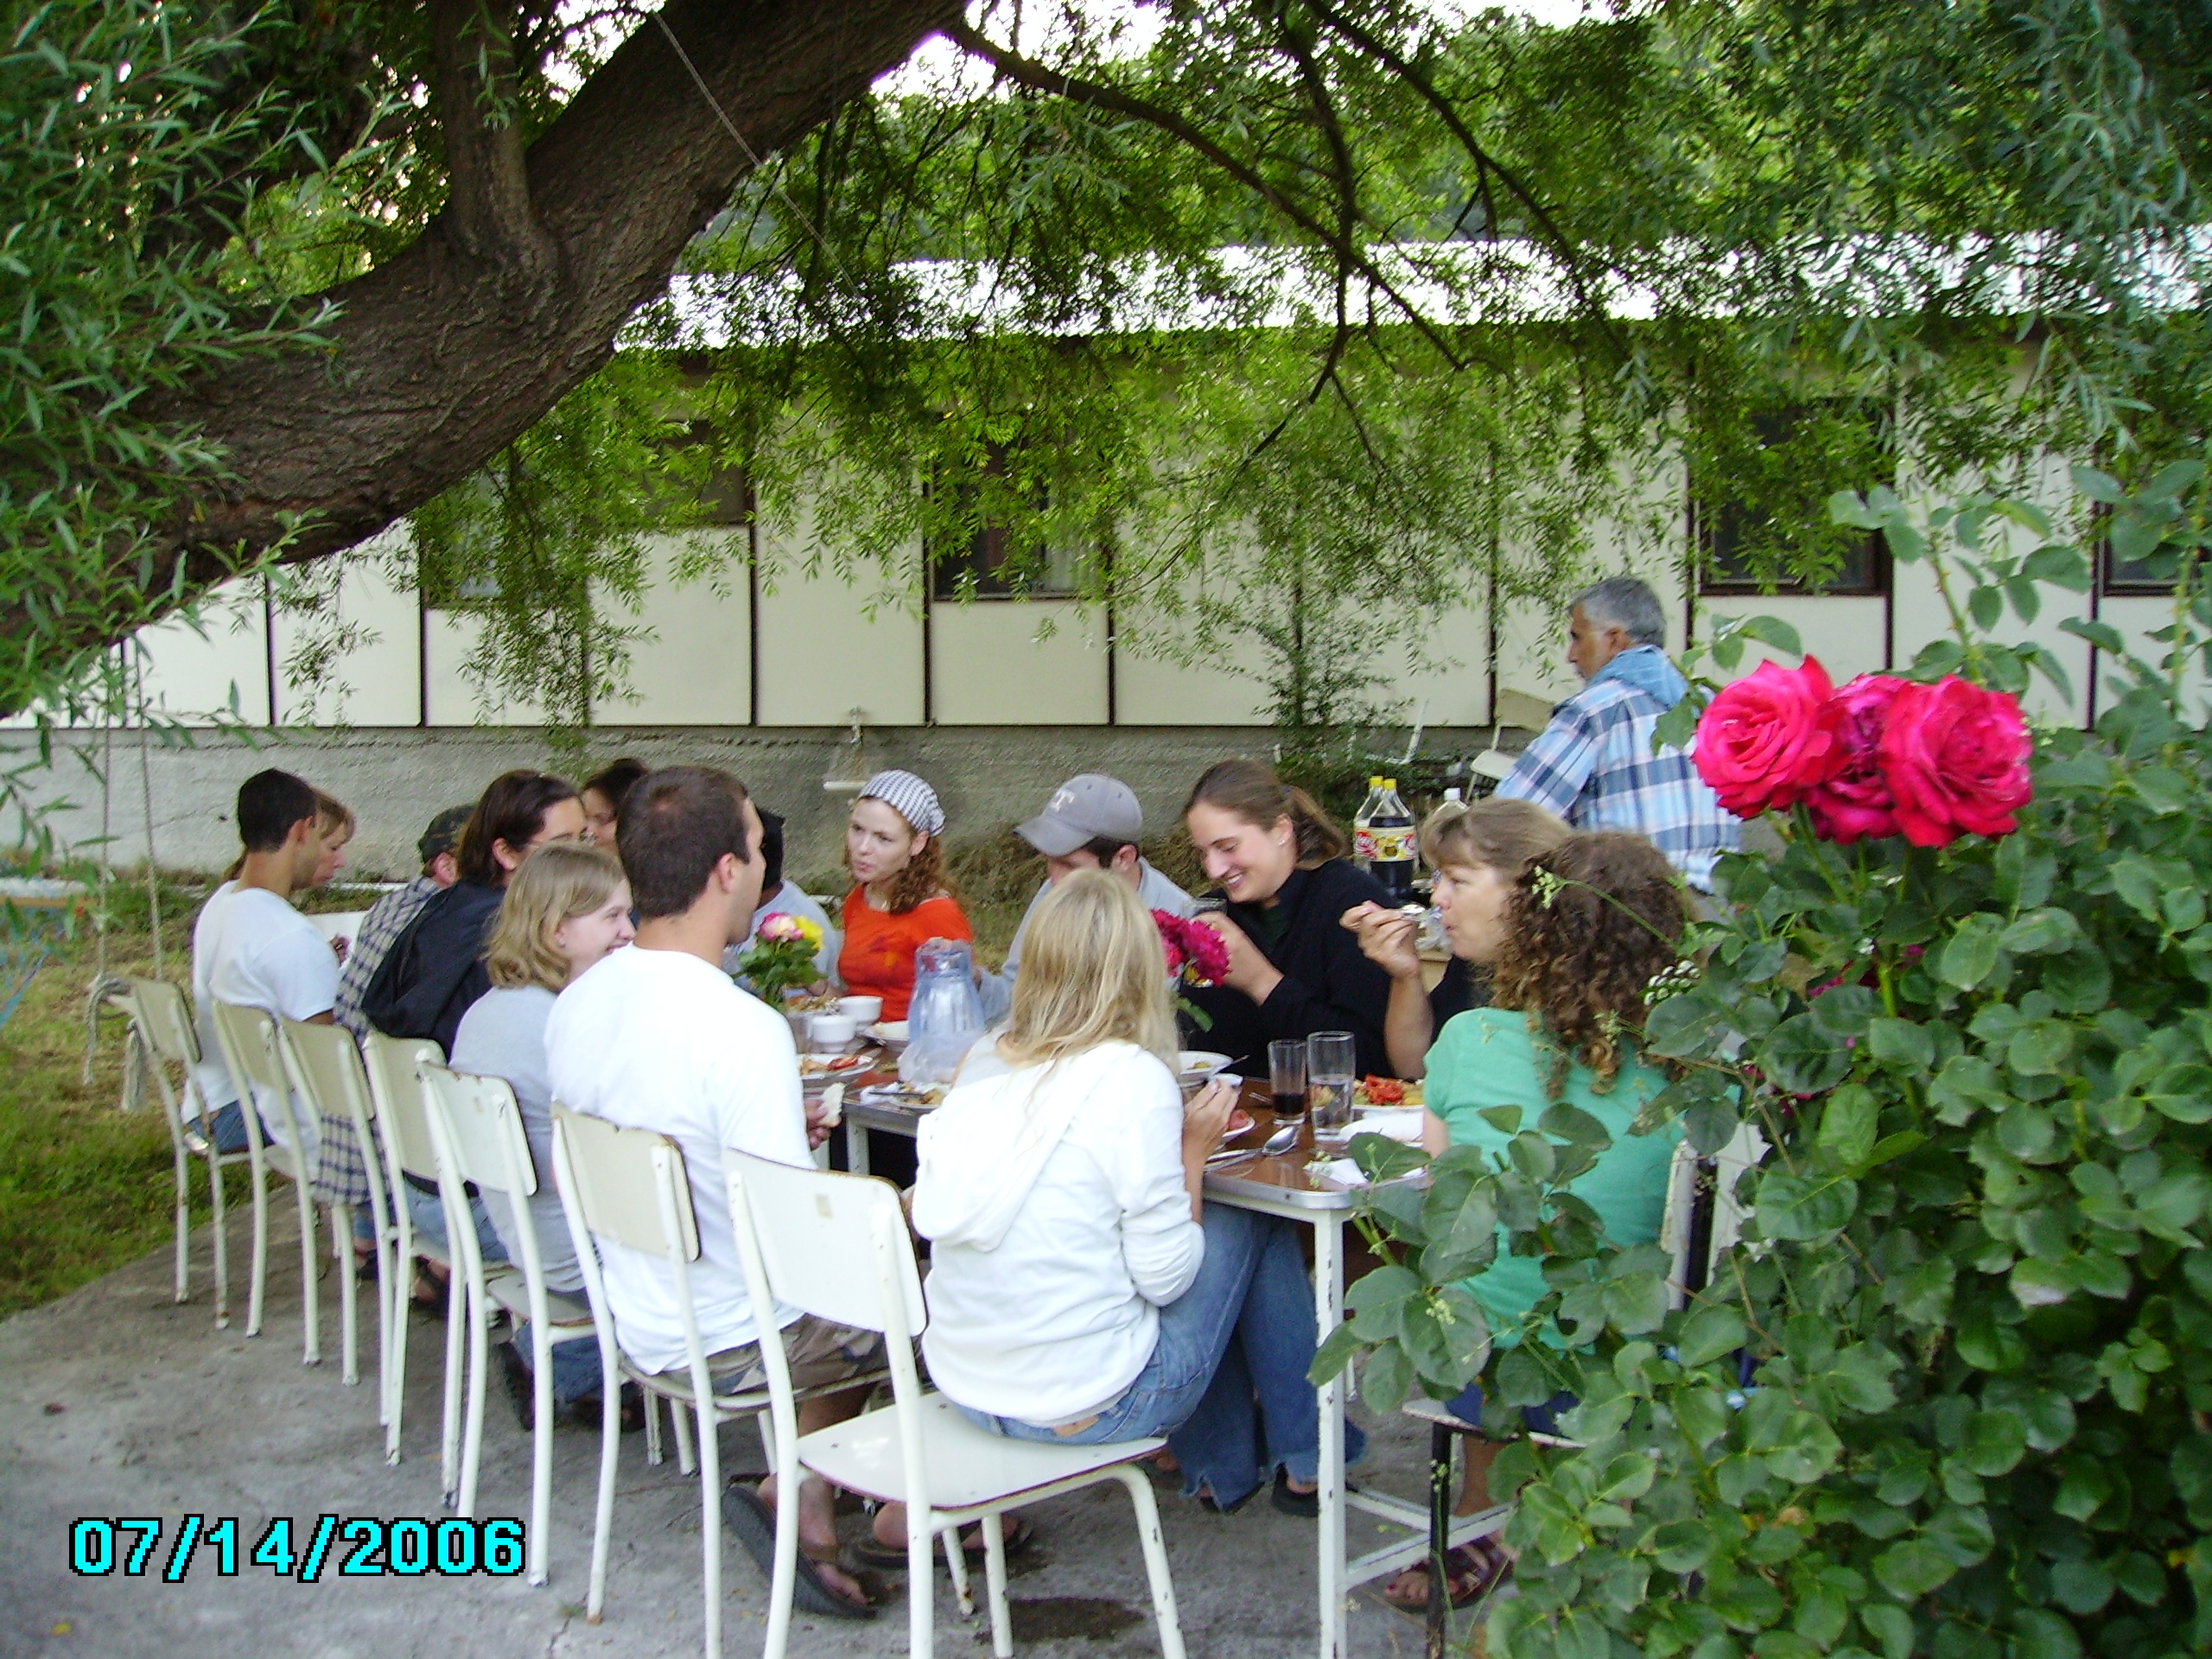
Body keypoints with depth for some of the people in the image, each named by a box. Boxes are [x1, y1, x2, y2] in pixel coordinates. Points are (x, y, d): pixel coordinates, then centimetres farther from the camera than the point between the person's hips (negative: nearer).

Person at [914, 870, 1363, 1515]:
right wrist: (1194, 1150, -2)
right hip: (1083, 1406, -6)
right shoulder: (1131, 1076, -18)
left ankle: (1223, 1468, 39)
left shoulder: (984, 1064, -1)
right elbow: (1165, 1279, -14)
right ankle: (1306, 1462, 27)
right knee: (1254, 1222, 13)